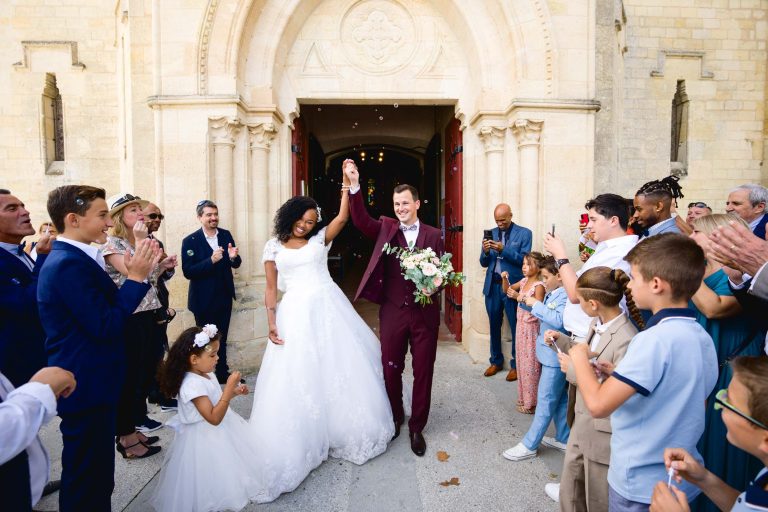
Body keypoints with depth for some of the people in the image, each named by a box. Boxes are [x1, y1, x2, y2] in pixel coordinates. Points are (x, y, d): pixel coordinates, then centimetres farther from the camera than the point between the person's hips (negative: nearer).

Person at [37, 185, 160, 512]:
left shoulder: (68, 258, 10)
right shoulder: (70, 264, -22)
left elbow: (104, 309, 8)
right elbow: (106, 327, -25)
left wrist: (135, 275, 1)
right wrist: (136, 277, -19)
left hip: (86, 383, 10)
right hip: (86, 387, -10)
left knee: (96, 473, 23)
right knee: (86, 476, 6)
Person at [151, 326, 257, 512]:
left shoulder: (205, 374, -2)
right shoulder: (192, 384, -31)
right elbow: (214, 418, -33)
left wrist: (233, 392, 1)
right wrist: (229, 387, -35)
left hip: (218, 432, 10)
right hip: (205, 439, -10)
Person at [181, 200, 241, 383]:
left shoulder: (226, 235, 0)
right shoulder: (190, 241, -13)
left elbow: (236, 264, 3)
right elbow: (187, 272, -19)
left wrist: (234, 257, -20)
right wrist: (211, 261, -30)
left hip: (224, 297, 4)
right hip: (204, 300, -4)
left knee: (221, 339, 18)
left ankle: (222, 373, 33)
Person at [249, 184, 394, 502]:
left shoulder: (320, 239, 7)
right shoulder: (274, 247, 6)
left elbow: (343, 217, -8)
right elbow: (271, 289, 4)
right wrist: (272, 323, -6)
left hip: (329, 309, 2)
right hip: (296, 314, -1)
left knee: (340, 366, 10)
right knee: (297, 379, 1)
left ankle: (344, 432, 32)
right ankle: (303, 442, 16)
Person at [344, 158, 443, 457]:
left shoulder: (433, 235, 4)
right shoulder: (385, 228, 3)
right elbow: (360, 220, -13)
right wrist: (354, 186, -24)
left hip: (425, 312, 0)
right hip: (393, 311, 0)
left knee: (423, 371, 8)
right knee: (390, 368, 13)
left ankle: (417, 427, 27)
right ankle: (395, 417, 38)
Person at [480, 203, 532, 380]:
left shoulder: (524, 233, -2)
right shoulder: (491, 233, 9)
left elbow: (524, 260, -10)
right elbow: (484, 263, 9)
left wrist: (503, 250, -21)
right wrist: (486, 251, -13)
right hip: (492, 286, 4)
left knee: (516, 326, 5)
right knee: (494, 325, 12)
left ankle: (516, 364, 18)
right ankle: (496, 361, 26)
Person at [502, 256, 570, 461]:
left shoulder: (566, 296, -20)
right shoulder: (551, 294, 7)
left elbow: (558, 321, -32)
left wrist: (536, 305, -25)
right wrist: (528, 303, 4)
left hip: (556, 357, -9)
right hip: (550, 354, 9)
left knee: (545, 401, 1)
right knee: (560, 399, 19)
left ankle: (529, 445, 9)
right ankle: (563, 438, 33)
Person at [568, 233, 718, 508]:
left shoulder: (654, 339, -27)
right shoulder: (703, 338, 0)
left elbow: (598, 405, -30)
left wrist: (579, 356, -15)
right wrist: (620, 375, 6)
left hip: (641, 484, -7)